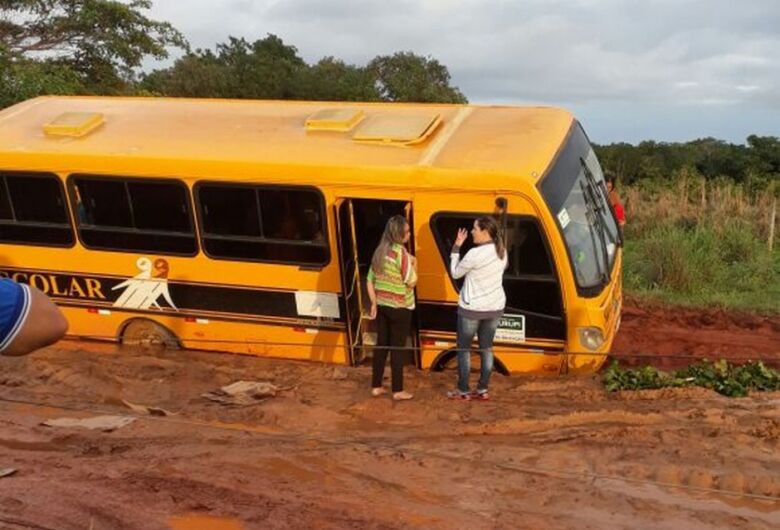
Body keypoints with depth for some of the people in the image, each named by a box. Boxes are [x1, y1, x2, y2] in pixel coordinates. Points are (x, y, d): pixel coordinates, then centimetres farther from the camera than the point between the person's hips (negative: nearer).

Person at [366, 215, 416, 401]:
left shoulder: (380, 251, 6)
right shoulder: (401, 253, -17)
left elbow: (370, 281, 8)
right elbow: (411, 282, -14)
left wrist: (374, 303, 12)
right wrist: (414, 264, 1)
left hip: (382, 306, 7)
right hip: (399, 308, -7)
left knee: (381, 345, 14)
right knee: (397, 348, 1)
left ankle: (376, 386, 21)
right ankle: (398, 391, 9)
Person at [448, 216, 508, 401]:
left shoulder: (475, 254, -21)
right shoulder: (502, 251, 0)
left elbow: (455, 273, -9)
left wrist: (456, 247, -2)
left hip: (472, 309, -6)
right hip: (495, 307, 6)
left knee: (463, 349, 8)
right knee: (486, 348, 15)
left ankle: (463, 391, 13)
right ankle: (483, 390, 19)